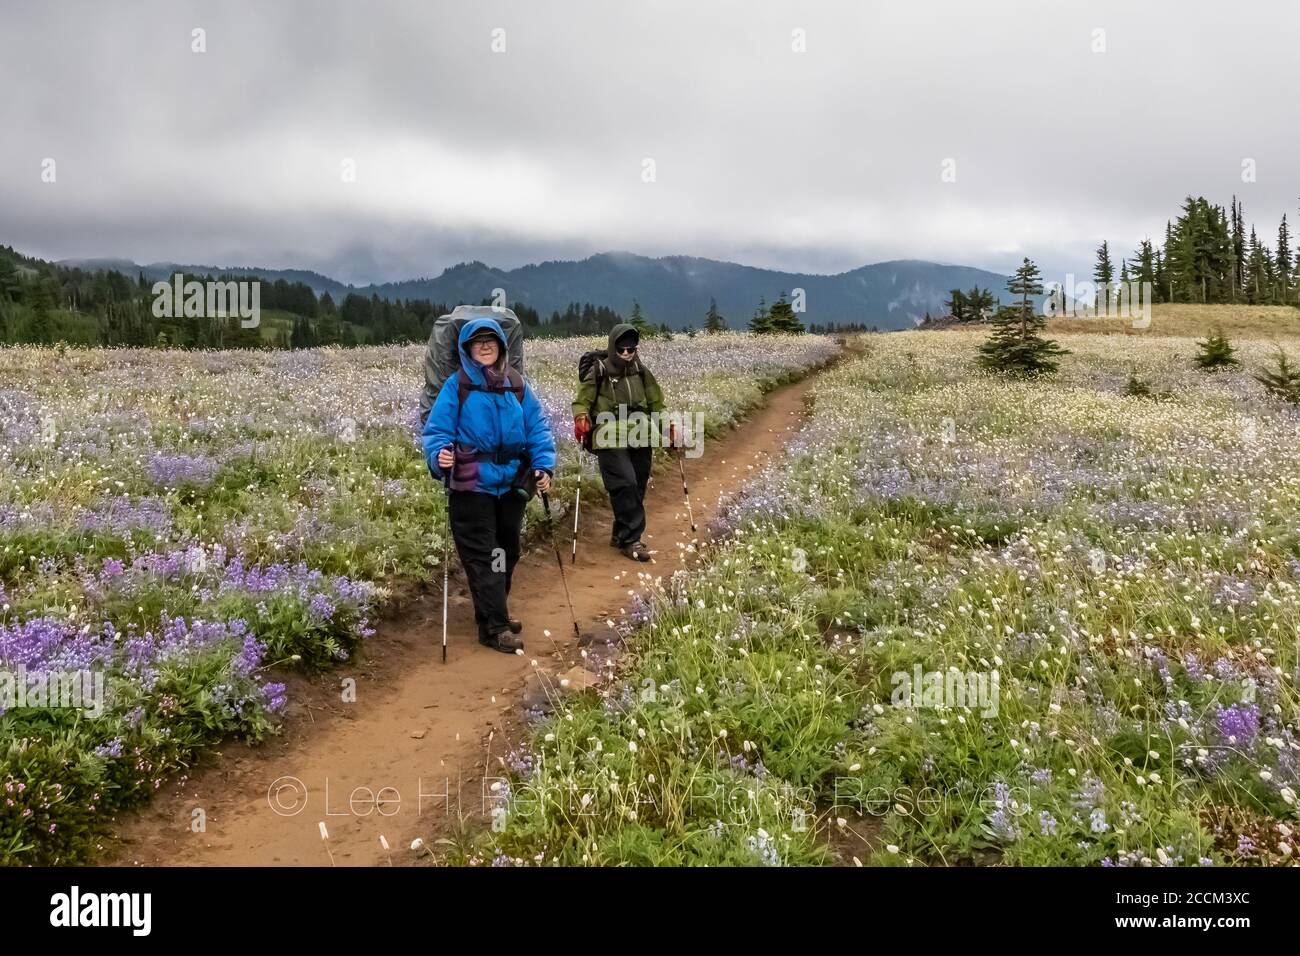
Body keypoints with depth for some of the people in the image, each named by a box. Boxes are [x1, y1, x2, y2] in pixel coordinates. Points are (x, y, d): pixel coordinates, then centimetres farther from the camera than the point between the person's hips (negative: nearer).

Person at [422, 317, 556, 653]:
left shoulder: (517, 385, 5)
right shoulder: (456, 385, -5)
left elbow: (537, 428, 5)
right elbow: (437, 430, -9)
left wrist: (544, 464, -8)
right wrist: (439, 455, -30)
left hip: (512, 483, 5)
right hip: (472, 486, -5)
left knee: (507, 552, 17)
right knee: (483, 556, -3)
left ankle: (494, 613, 34)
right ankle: (494, 627, 3)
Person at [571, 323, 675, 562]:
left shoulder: (641, 371, 10)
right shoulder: (598, 372, -2)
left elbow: (656, 403, 19)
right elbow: (582, 402, 2)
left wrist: (667, 423, 4)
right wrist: (581, 418, -19)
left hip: (641, 440, 5)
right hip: (611, 441, -5)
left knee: (637, 488, 8)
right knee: (626, 485, -17)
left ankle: (621, 535, 24)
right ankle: (631, 538, -7)